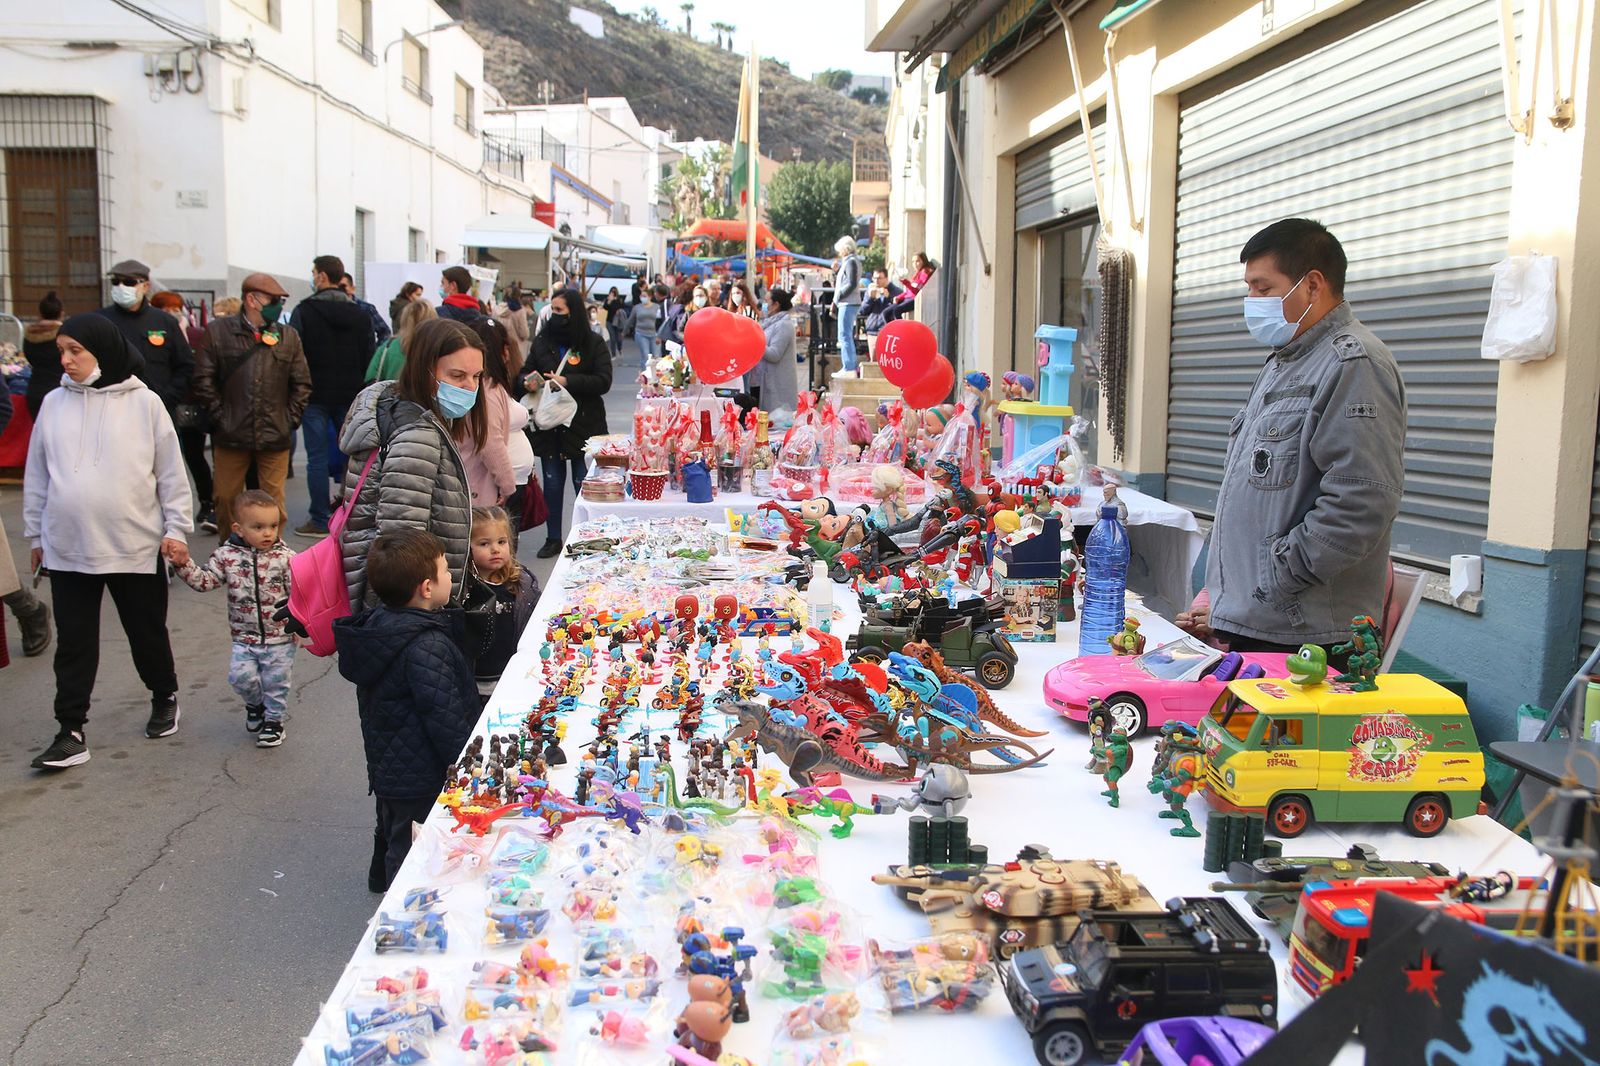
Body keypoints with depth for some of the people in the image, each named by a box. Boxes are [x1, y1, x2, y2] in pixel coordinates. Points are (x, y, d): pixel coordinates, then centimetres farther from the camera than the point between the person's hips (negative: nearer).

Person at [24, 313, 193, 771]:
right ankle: (71, 733, 14)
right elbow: (37, 475, 11)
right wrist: (36, 534, 13)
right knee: (73, 643, 7)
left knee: (148, 633, 13)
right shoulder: (54, 404, 3)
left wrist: (176, 528, -3)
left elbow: (171, 471, -1)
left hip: (135, 545, -2)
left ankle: (164, 697, 36)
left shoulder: (144, 403, -5)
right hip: (68, 548, 3)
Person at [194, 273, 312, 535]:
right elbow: (203, 380, 1)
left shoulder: (288, 335, 9)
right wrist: (220, 417, -5)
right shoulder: (217, 332, 2)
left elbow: (302, 383, 11)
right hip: (230, 437, -1)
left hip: (275, 437, 1)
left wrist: (290, 419, 2)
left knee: (274, 503, 4)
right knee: (227, 500, 7)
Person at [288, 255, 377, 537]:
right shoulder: (360, 315, 5)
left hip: (315, 396, -4)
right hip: (350, 396, 4)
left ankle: (320, 520, 2)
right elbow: (369, 357, 6)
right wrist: (363, 393, 11)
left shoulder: (304, 311, -7)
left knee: (317, 458, 0)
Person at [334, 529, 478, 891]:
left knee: (391, 828, 32)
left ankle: (383, 876, 55)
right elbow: (445, 718, -27)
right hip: (422, 779, -10)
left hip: (385, 763, 10)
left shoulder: (378, 623, -2)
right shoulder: (427, 647, -31)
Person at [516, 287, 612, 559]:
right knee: (552, 482, 9)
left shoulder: (593, 343, -3)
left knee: (583, 483, 3)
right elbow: (524, 373, 13)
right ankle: (553, 538, 19)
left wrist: (567, 381, -21)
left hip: (584, 424, -3)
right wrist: (526, 381, -11)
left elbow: (604, 382, -11)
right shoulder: (542, 341, 8)